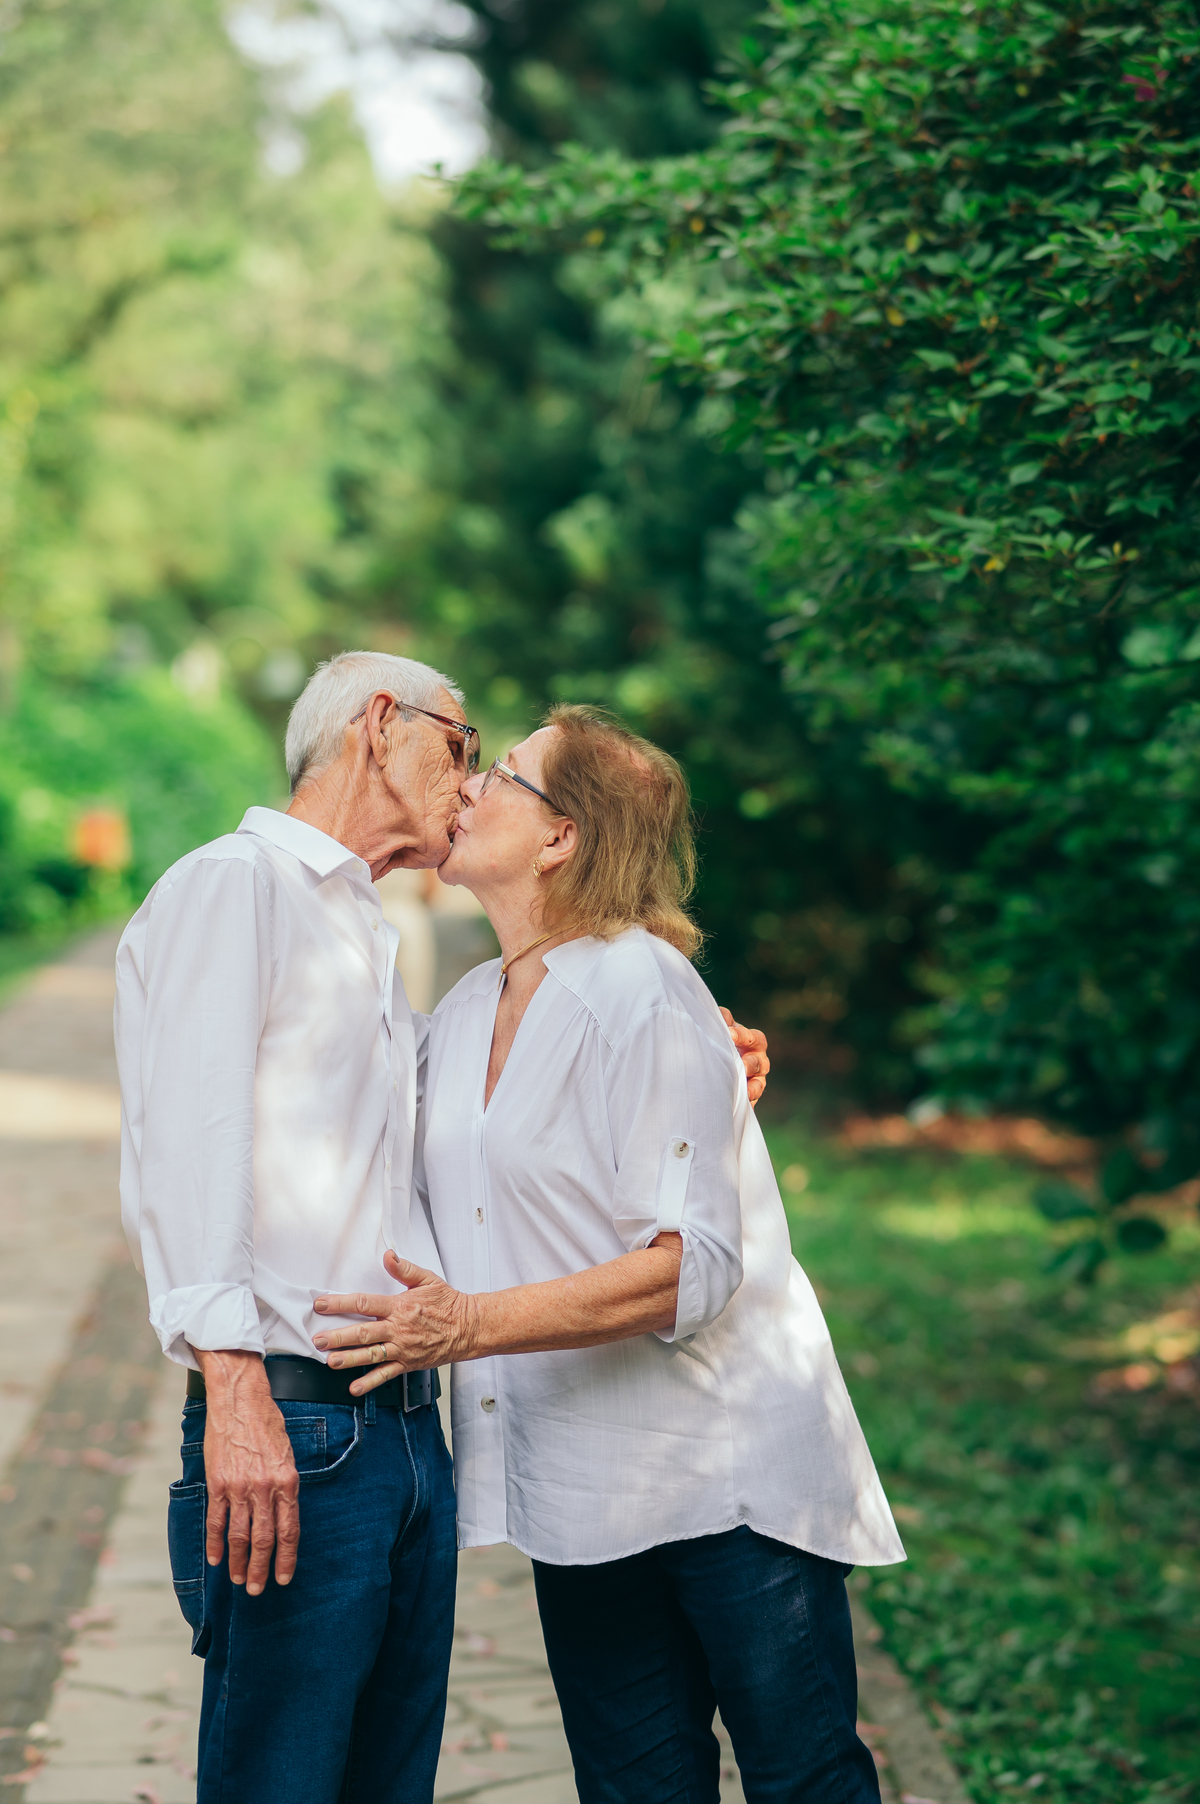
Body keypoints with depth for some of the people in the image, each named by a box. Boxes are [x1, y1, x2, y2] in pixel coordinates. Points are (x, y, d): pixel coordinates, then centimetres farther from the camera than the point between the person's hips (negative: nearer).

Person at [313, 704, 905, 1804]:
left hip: (727, 1467, -7)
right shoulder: (463, 1013, 11)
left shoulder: (641, 991, -14)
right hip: (581, 1491, 7)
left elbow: (691, 1266, -20)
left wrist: (472, 1325, -26)